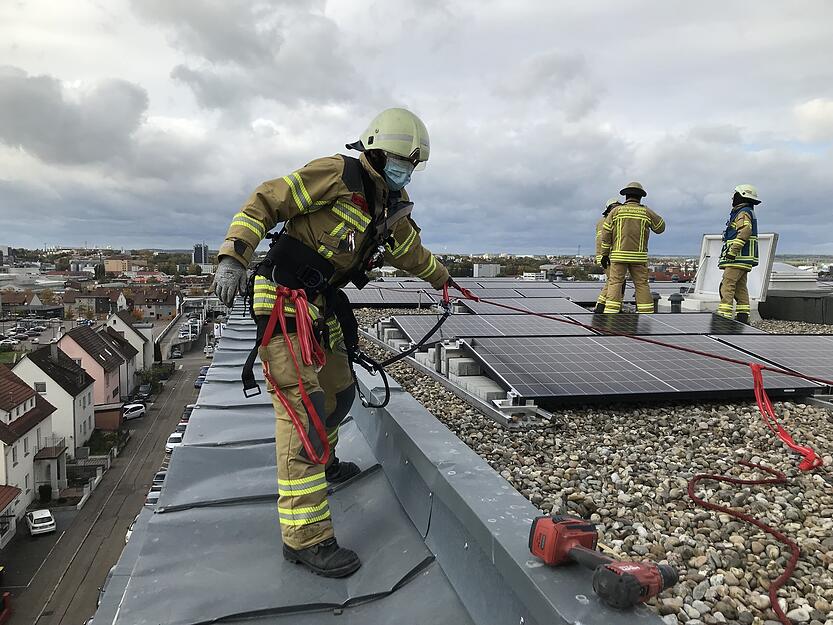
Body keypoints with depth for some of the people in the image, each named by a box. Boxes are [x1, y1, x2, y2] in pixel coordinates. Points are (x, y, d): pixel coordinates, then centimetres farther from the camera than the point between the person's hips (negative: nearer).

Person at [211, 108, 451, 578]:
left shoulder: (393, 210, 14)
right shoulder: (338, 174, -12)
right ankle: (306, 536, -8)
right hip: (284, 303, -9)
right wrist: (233, 257, -24)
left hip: (322, 307, 9)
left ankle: (321, 463, 49)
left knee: (340, 390, 20)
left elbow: (412, 252, 33)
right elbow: (265, 202, -13)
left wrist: (443, 278, 47)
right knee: (304, 410, -13)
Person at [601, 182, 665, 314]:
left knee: (615, 284, -1)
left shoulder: (616, 210, 2)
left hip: (619, 255, -1)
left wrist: (605, 253, 5)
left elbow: (606, 233, -1)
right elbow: (660, 227, 17)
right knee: (642, 285, 6)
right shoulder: (646, 212, 4)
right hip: (638, 256, 1)